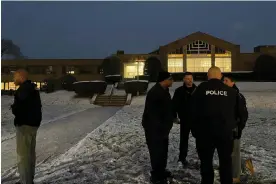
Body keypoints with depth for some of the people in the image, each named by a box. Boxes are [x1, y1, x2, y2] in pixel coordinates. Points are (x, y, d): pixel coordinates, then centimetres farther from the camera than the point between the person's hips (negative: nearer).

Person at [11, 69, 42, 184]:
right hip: (34, 123, 10)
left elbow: (17, 109, -21)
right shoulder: (33, 89, 15)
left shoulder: (23, 90, -16)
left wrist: (13, 108, 1)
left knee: (23, 154, -3)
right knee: (30, 152, 16)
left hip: (25, 124, -10)